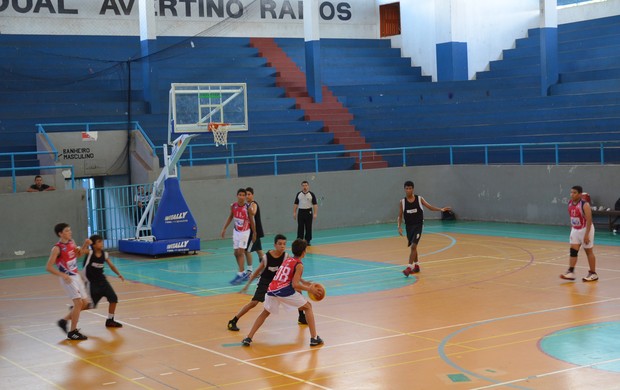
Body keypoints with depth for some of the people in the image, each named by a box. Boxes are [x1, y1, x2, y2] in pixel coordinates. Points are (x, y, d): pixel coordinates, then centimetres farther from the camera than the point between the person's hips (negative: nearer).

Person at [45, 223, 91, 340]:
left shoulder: (71, 242, 4)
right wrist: (63, 275, -26)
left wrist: (85, 245, 5)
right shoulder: (57, 248, -17)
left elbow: (79, 253, 24)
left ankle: (64, 321, 24)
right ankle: (72, 332, -5)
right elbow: (48, 267, -18)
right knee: (78, 302, -14)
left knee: (85, 303, 10)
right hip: (67, 278, -8)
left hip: (76, 276, 8)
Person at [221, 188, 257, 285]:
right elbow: (230, 217, 10)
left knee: (240, 252, -14)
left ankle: (240, 274, -13)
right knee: (236, 253, 7)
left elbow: (251, 221, -6)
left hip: (245, 232, -5)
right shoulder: (233, 206, -6)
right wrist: (224, 228, 9)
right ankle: (243, 273, 20)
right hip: (236, 231, 5)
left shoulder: (248, 208, -17)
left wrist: (254, 233, 0)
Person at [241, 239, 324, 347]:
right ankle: (314, 338, 7)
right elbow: (295, 285, -9)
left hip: (272, 290, 6)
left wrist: (306, 283, 36)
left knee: (265, 313, 28)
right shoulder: (299, 265, 1)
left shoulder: (287, 260, 23)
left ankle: (248, 338, 16)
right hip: (285, 291, -6)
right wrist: (309, 289, 0)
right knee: (308, 307, 14)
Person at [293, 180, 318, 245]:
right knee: (300, 227, 1)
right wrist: (294, 213, 4)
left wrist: (315, 213, -11)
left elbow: (315, 204, -4)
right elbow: (295, 204, 9)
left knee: (308, 227, 3)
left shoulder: (311, 194, -2)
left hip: (309, 212, -1)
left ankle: (307, 241, 12)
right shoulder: (298, 194, 5)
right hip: (301, 212, 1)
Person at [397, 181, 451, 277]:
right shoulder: (402, 202, -2)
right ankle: (416, 266, 29)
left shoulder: (419, 199, -4)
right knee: (412, 246, 14)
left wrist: (441, 209, -12)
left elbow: (430, 207, 0)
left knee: (413, 246, -15)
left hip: (418, 225, -3)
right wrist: (399, 227, -10)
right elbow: (400, 216, 2)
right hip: (408, 226, 3)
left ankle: (409, 267, -16)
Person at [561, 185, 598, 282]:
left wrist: (586, 234, -27)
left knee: (589, 252, 3)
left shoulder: (585, 205, -21)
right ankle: (570, 272, -3)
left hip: (585, 229, -7)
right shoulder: (570, 203, 2)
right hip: (575, 230, 7)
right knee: (573, 251, -1)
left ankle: (593, 274, 13)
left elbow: (589, 220, -23)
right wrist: (572, 229, 16)